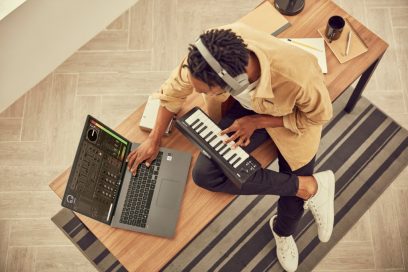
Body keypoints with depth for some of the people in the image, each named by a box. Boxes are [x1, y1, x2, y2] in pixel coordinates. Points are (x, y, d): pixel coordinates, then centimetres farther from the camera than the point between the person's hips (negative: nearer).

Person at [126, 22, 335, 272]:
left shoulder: (297, 76, -44)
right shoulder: (208, 55, -34)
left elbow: (320, 115, -19)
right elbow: (174, 90, -11)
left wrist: (257, 122, -23)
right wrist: (154, 139, -5)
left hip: (294, 117, -2)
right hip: (245, 107, 2)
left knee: (295, 193, 4)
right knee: (205, 174, -18)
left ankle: (283, 232, 43)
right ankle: (311, 186, -1)